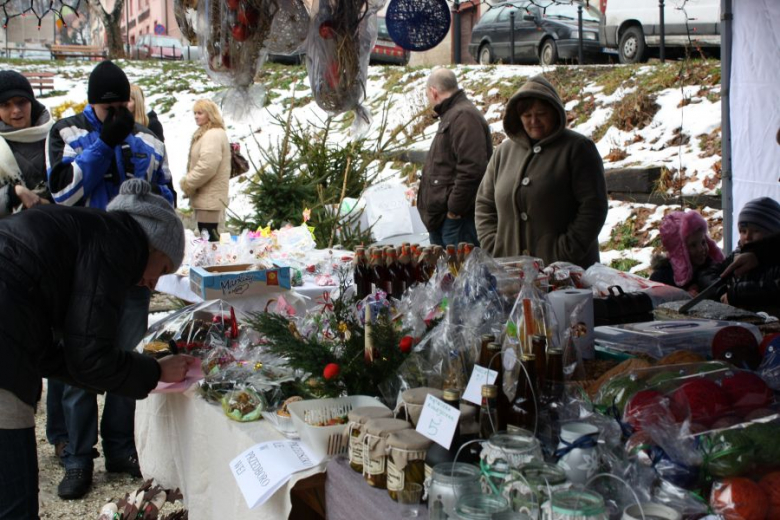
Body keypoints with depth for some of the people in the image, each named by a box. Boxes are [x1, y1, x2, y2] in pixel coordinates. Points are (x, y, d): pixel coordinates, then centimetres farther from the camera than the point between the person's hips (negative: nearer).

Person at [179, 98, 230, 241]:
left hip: (209, 198, -11)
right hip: (205, 196, 11)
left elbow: (207, 166, -23)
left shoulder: (213, 135, -14)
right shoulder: (205, 133, 20)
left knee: (208, 236, -12)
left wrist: (187, 183, -13)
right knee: (208, 235, 13)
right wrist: (189, 182, 13)